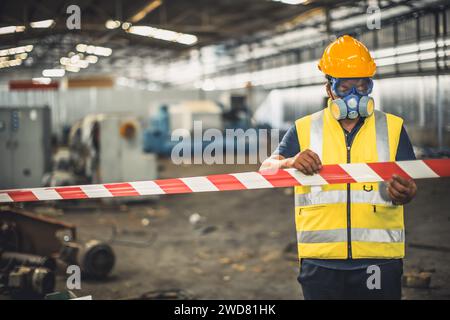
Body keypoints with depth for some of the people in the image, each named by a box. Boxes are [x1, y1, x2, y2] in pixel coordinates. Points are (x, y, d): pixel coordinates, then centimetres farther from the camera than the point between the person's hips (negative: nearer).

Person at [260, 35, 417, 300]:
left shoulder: (392, 128, 8)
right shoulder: (305, 129, 7)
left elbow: (409, 182, 1)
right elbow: (266, 169, -2)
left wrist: (404, 193, -24)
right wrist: (291, 163, -25)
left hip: (379, 258, 1)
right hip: (321, 259, 0)